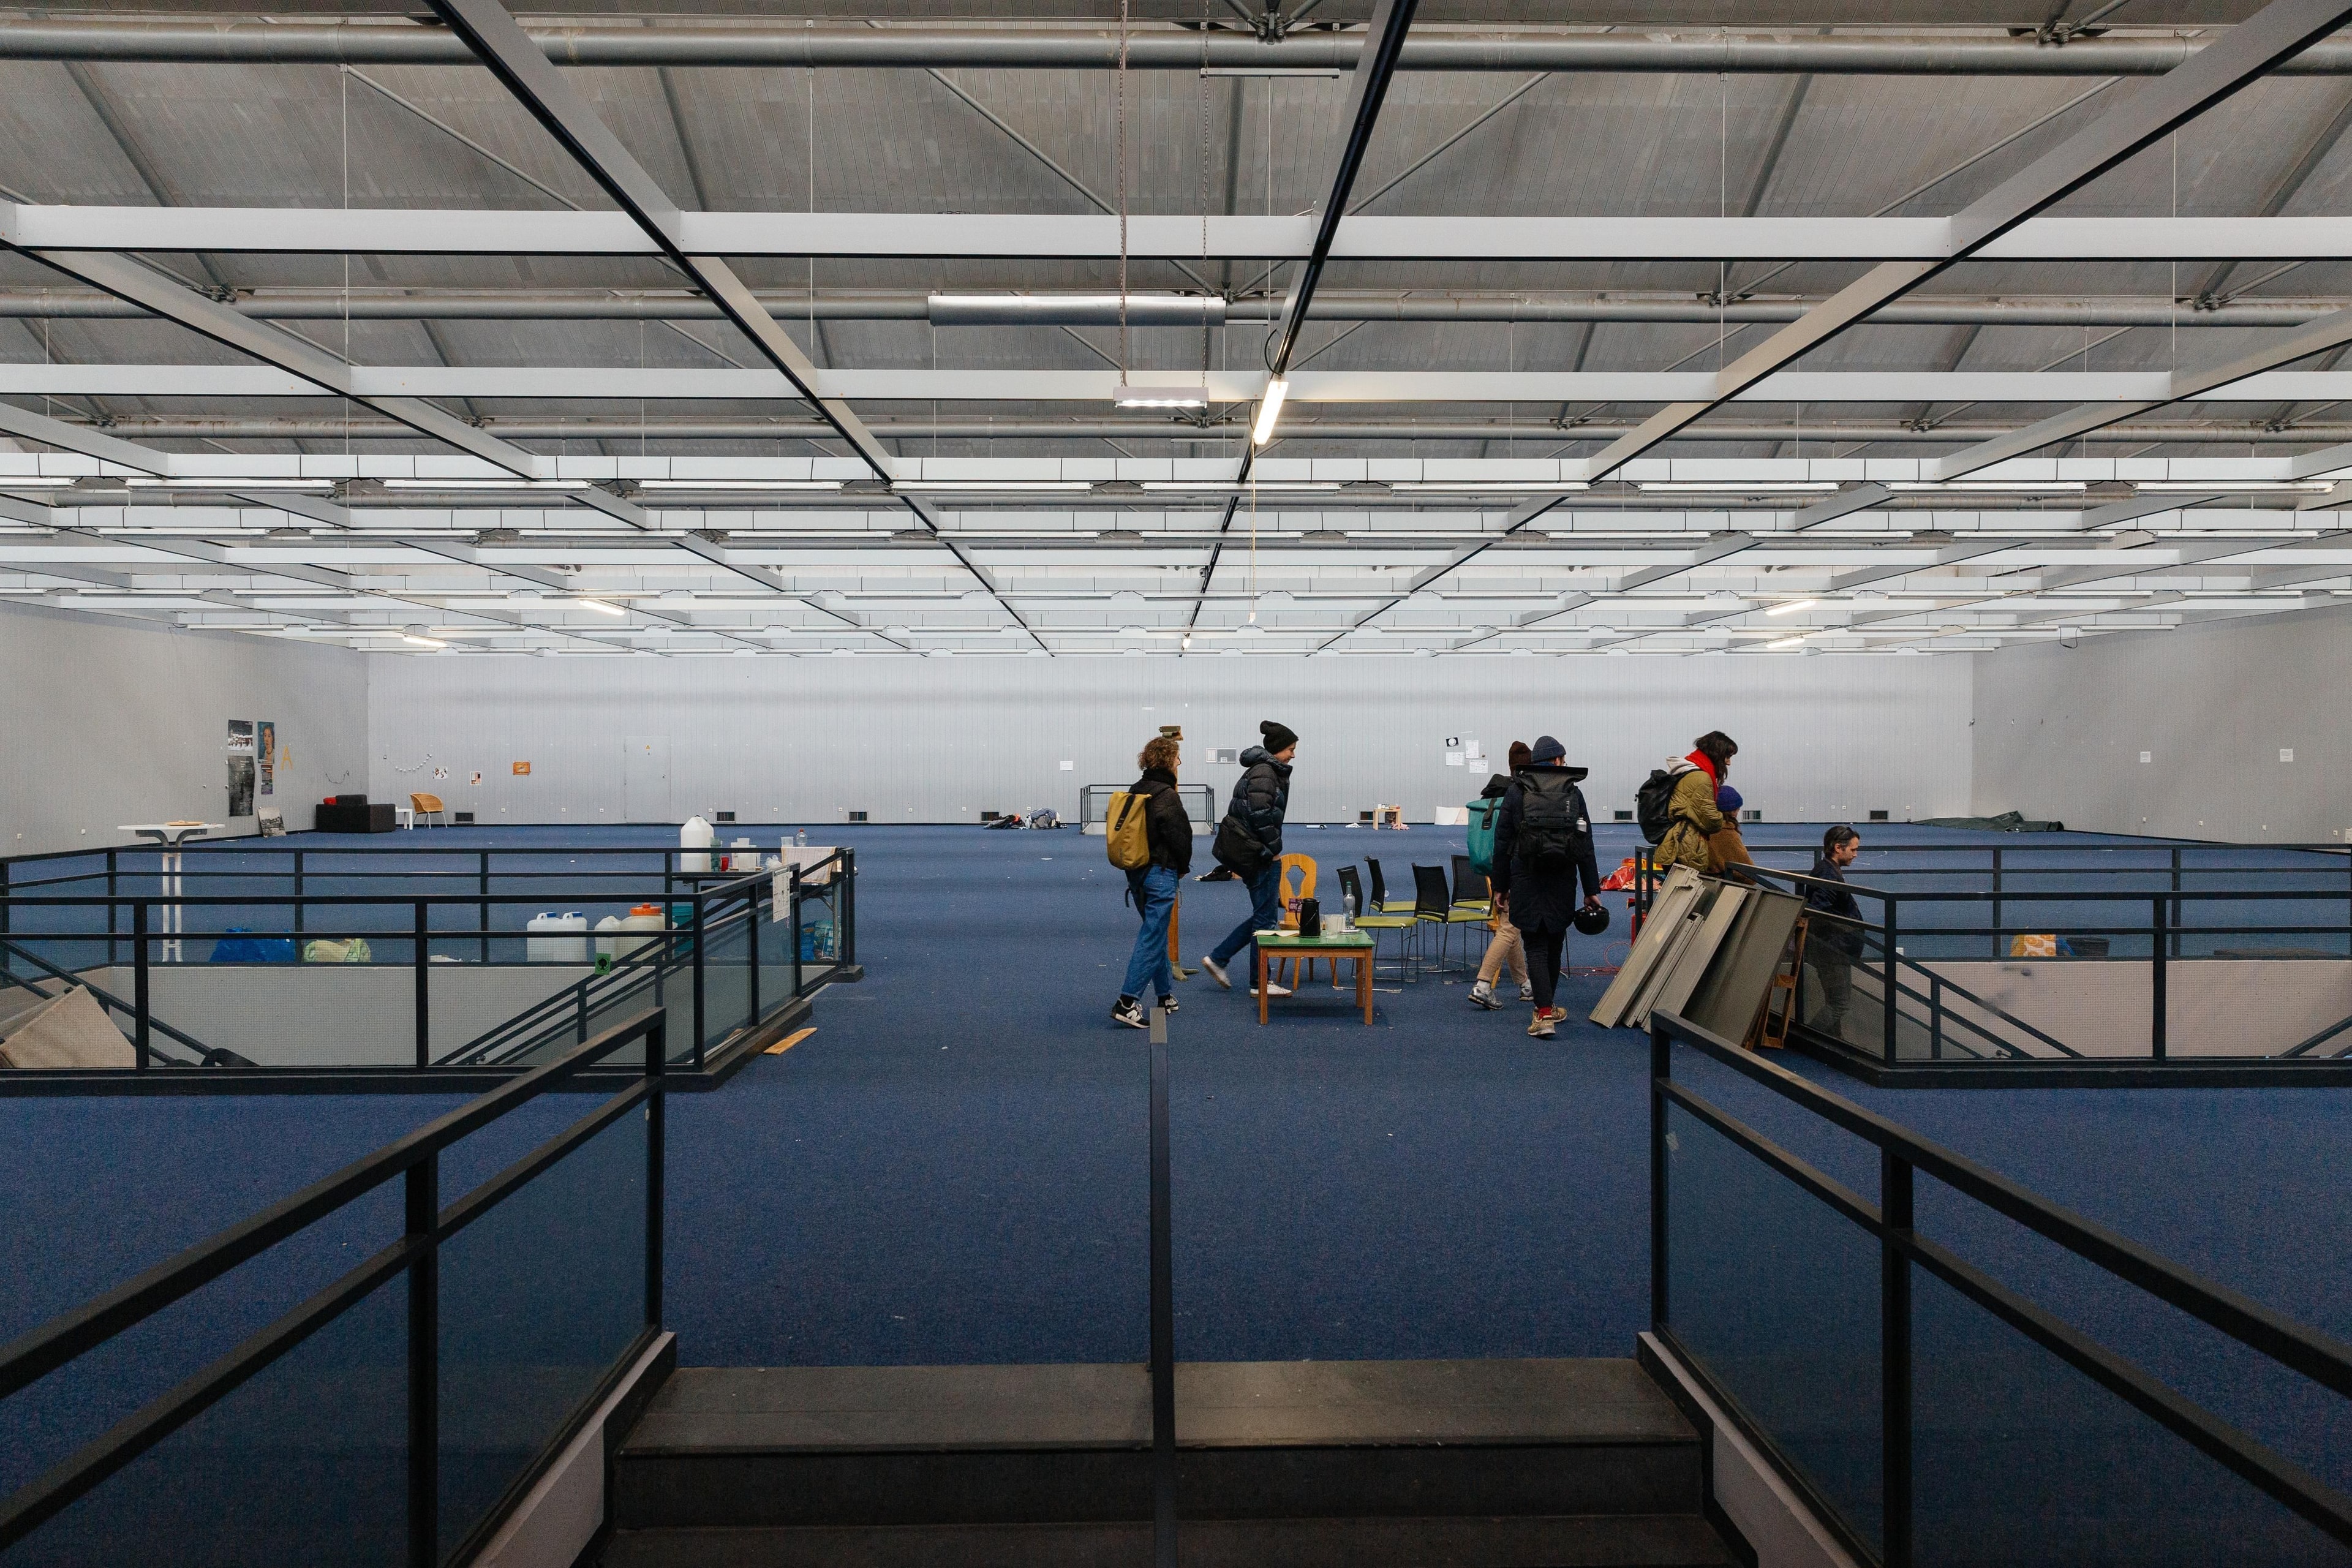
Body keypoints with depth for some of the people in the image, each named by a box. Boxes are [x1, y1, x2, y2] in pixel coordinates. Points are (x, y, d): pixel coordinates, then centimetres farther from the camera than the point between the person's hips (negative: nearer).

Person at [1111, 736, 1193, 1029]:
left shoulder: (1135, 791, 9)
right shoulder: (1167, 795, -15)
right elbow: (1179, 837, -15)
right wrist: (1183, 868, 3)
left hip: (1137, 872, 9)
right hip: (1161, 874, -9)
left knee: (1156, 932, 19)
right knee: (1152, 937, -6)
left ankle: (1166, 995, 28)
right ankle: (1127, 1003, -11)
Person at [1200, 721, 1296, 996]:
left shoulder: (1270, 771, 17)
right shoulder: (1264, 773, -15)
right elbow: (1261, 815, -24)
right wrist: (1273, 850, -15)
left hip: (1249, 851, 10)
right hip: (1256, 852, -10)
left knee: (1267, 912, 15)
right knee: (1266, 917, -1)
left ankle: (1218, 958, 18)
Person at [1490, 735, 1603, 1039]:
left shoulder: (1516, 792, 1)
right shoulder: (1573, 793, 4)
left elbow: (1502, 842, 0)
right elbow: (1586, 845, 3)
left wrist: (1500, 885, 7)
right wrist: (1591, 889, 7)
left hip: (1526, 879, -2)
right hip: (1562, 882, 2)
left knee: (1536, 945, -1)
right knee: (1554, 943, 16)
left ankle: (1544, 1013, -12)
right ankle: (1548, 1006, 29)